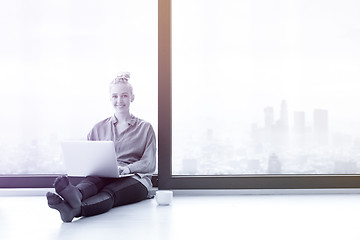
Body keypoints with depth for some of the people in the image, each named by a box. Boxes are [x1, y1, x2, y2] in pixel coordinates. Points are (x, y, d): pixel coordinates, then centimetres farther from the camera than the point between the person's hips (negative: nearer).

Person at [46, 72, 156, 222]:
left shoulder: (145, 128, 14)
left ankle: (74, 209, -67)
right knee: (91, 180, -35)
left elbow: (149, 164, 4)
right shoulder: (99, 128, 22)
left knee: (109, 192, -37)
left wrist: (127, 168, -16)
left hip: (134, 178, -2)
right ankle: (76, 196, -70)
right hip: (103, 176, 2)